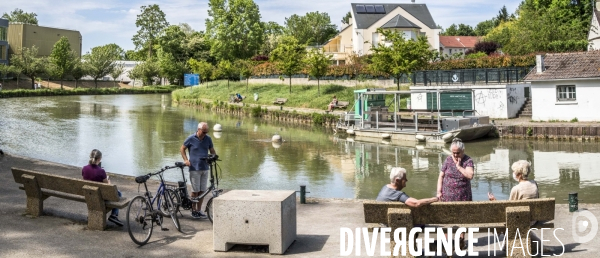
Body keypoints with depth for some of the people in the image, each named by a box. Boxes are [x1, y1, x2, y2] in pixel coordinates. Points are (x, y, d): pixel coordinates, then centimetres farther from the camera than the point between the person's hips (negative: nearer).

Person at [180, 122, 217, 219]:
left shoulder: (208, 139, 5)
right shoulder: (191, 139, -5)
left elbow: (212, 150, 15)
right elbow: (182, 149, 5)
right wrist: (185, 160, -9)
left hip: (205, 168, 4)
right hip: (194, 169, -4)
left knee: (202, 191, 6)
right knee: (195, 191, -1)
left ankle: (199, 210, 16)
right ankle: (194, 210, 12)